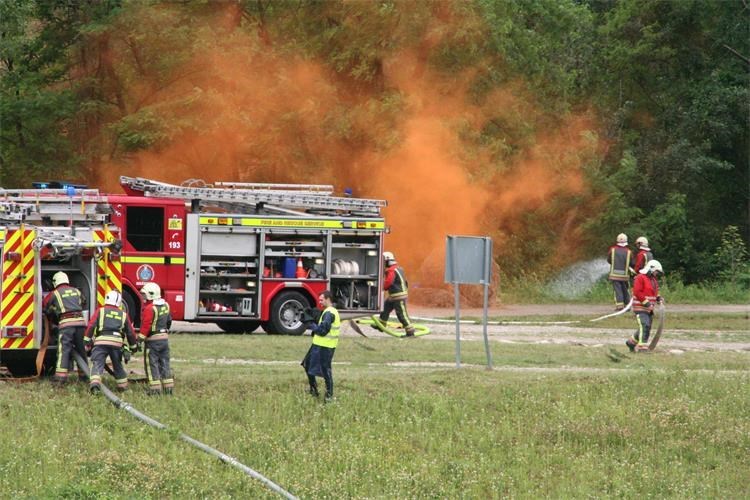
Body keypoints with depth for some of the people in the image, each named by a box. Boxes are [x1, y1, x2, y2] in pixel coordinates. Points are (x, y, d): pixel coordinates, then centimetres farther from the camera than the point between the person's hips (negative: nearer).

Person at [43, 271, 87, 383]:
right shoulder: (76, 291, 19)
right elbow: (83, 304, 32)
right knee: (80, 349, 14)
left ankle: (61, 375, -17)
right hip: (80, 321, 4)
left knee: (64, 349, -8)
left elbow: (45, 308, 17)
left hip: (66, 323, -4)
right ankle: (83, 374, 20)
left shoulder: (54, 294, 8)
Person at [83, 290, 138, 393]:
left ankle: (95, 383, -30)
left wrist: (87, 342, 5)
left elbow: (91, 326, 3)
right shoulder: (123, 315, 20)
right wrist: (134, 345, 35)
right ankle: (123, 386, 29)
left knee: (97, 364, -8)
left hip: (101, 342, -2)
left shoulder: (100, 311, 13)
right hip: (117, 342, 2)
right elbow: (130, 332, 22)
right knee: (118, 365, 21)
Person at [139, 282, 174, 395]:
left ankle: (155, 389, -4)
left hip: (152, 339, -8)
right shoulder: (165, 305, 9)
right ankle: (168, 389, 13)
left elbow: (146, 325, -22)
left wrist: (140, 338, -19)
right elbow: (169, 321, 18)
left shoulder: (149, 308, -17)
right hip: (165, 338, 8)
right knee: (164, 364, 13)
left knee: (152, 365, -1)